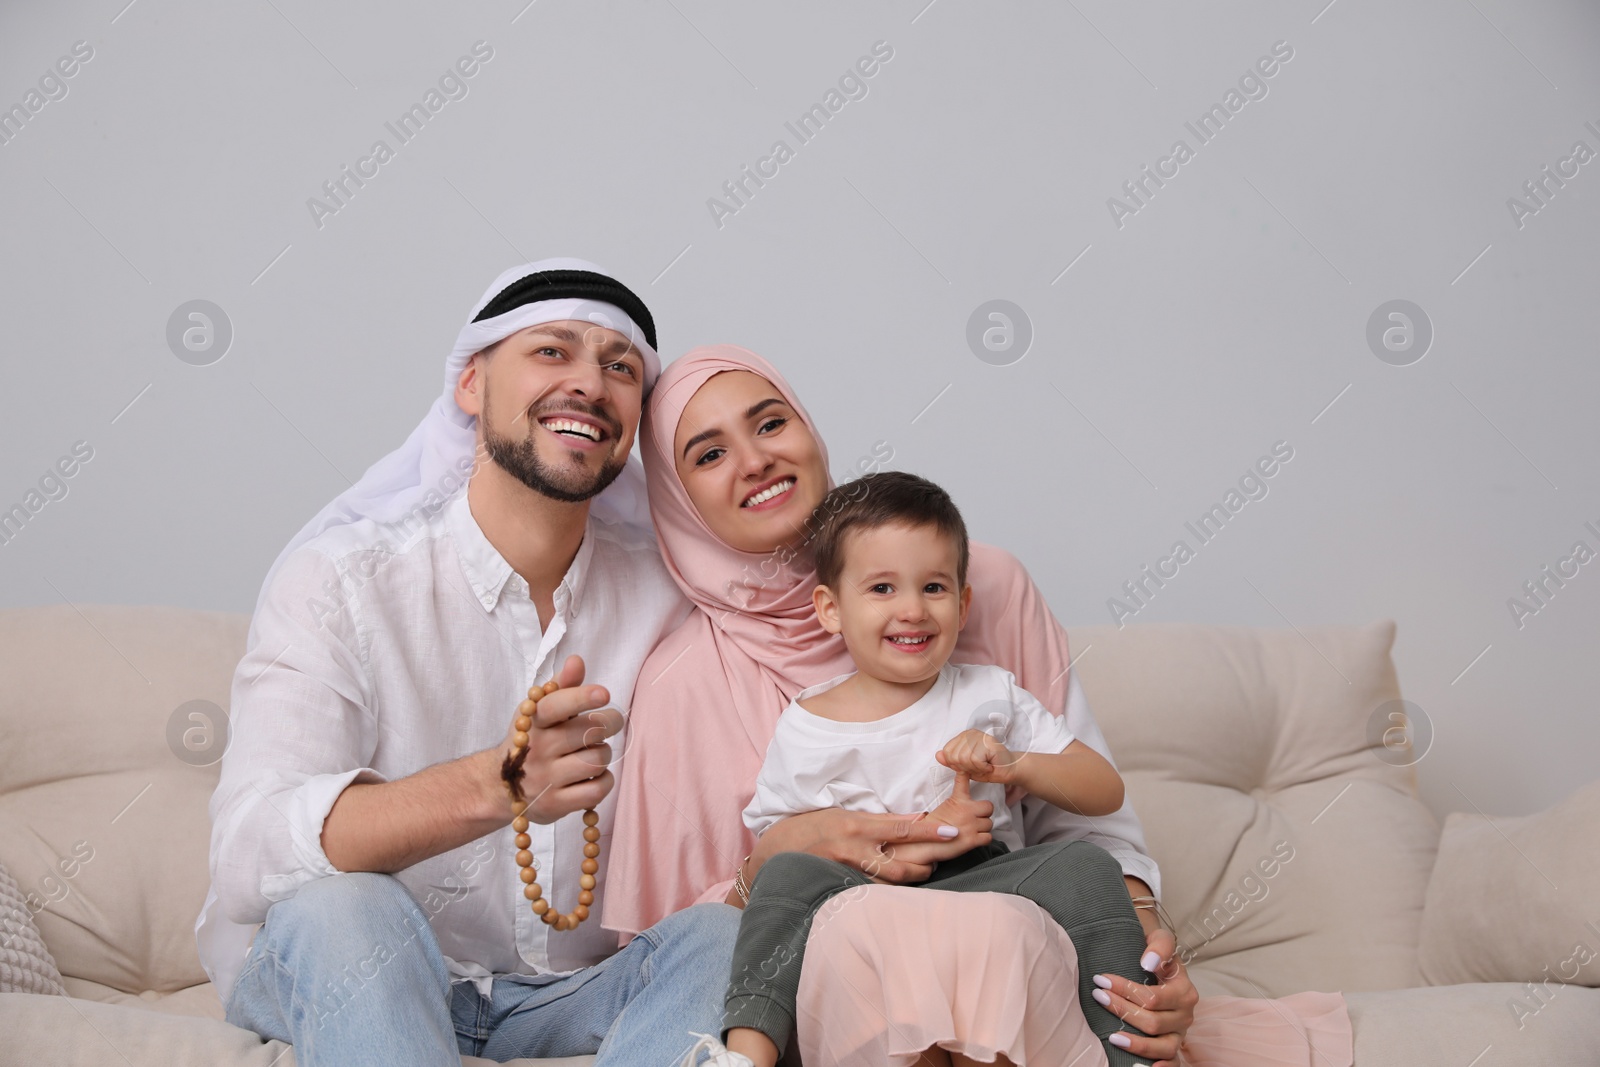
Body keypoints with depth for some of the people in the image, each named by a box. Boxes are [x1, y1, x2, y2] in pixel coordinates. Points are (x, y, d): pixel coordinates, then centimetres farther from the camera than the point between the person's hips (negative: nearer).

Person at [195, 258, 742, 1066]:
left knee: (725, 934, -24)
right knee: (341, 906, -35)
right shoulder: (339, 577, -11)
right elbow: (247, 854, -26)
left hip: (564, 998, 4)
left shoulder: (659, 596, 2)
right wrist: (491, 786, -42)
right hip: (331, 982, -4)